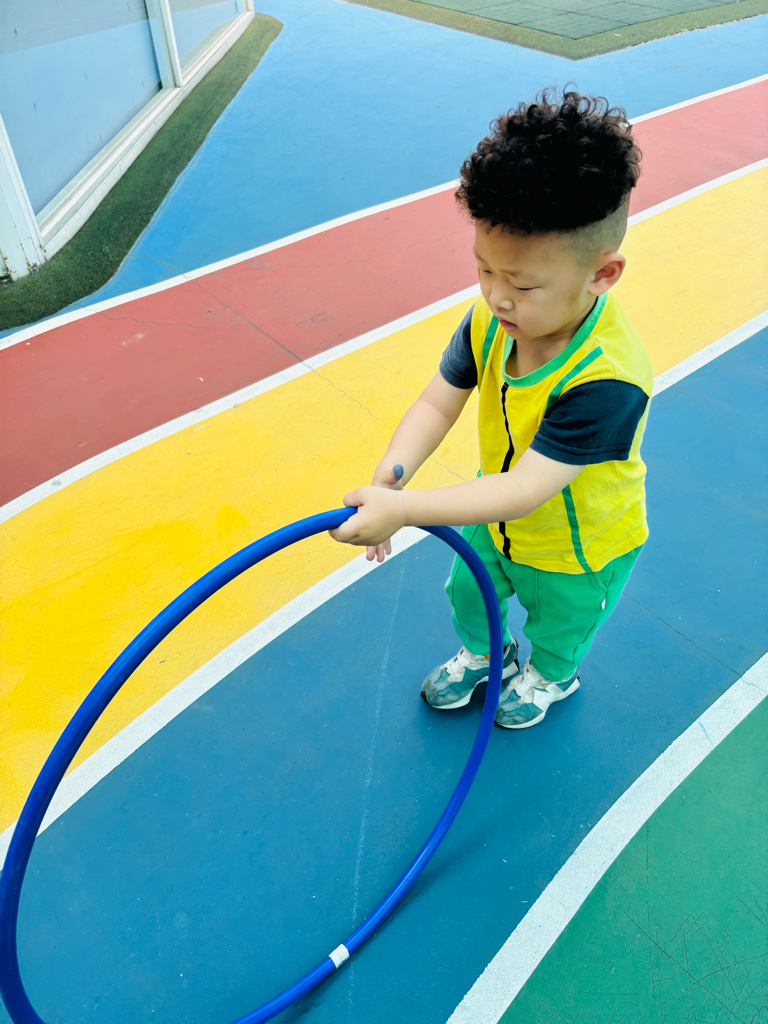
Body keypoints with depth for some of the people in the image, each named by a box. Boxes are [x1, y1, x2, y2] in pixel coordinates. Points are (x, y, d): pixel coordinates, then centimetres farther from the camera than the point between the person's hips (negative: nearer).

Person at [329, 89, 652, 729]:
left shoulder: (607, 381, -43)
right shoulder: (490, 320, -22)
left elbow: (525, 489, -45)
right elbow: (439, 402, -20)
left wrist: (404, 510, -51)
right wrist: (388, 478, -38)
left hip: (577, 551, -5)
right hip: (497, 517, 5)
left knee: (557, 629, 27)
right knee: (467, 593, 31)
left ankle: (550, 677, 64)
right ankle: (483, 655, 66)